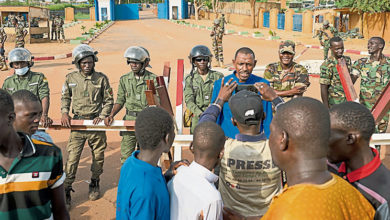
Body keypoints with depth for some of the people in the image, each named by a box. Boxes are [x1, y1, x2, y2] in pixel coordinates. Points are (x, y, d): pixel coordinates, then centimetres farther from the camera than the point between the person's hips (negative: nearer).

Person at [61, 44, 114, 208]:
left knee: (98, 156, 11)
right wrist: (65, 113, -1)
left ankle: (94, 184, 33)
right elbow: (65, 97, 14)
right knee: (72, 157, -5)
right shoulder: (71, 78, 3)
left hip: (96, 123, 0)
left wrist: (102, 116, -8)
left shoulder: (101, 78, -1)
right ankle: (66, 192, 4)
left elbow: (109, 101, 5)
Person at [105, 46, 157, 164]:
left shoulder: (153, 79, -2)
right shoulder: (124, 79, 7)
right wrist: (111, 115, -4)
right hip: (130, 119, 2)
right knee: (125, 156, 4)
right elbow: (120, 101, 11)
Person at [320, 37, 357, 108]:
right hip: (335, 104, -6)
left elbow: (351, 82, 15)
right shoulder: (327, 65, -16)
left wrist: (354, 77, -7)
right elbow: (323, 88, -15)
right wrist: (326, 108, -16)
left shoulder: (347, 60, 4)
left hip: (349, 101, 6)